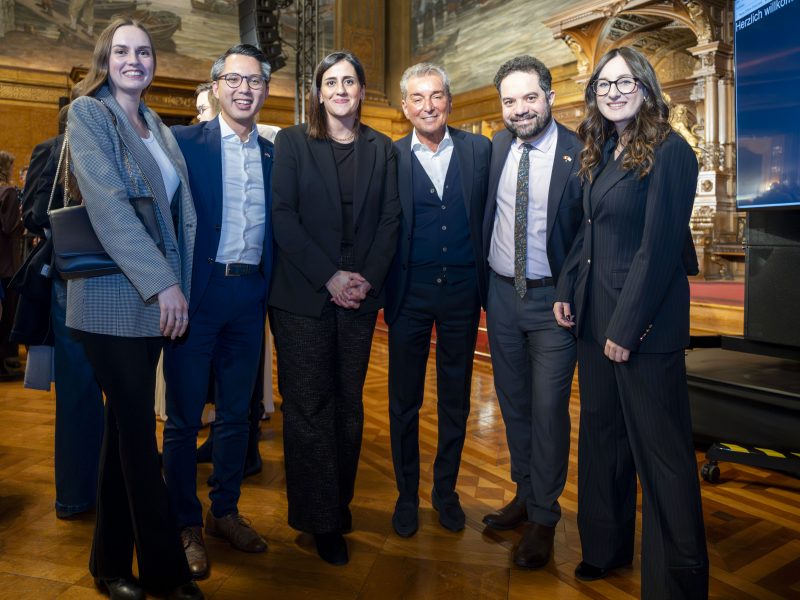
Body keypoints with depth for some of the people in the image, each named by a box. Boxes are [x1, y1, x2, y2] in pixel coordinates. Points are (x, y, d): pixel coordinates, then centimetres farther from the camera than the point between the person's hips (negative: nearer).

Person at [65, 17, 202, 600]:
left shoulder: (159, 129, 17)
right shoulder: (88, 113, -3)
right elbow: (108, 204, -16)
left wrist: (176, 283, 5)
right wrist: (163, 283, -21)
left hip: (157, 299, 7)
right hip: (112, 297, -6)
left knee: (127, 427, 13)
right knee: (138, 431, -1)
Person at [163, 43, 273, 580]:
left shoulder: (274, 155, 11)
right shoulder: (184, 142, -1)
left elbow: (276, 229, 12)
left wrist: (273, 291, 2)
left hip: (250, 295, 4)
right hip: (198, 291, -4)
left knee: (237, 413, 13)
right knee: (184, 415, 6)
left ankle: (225, 511, 29)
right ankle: (186, 525, 21)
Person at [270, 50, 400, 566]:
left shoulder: (381, 148, 11)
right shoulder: (292, 142, 4)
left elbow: (390, 218, 5)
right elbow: (284, 217, -5)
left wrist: (367, 277, -9)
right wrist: (329, 277, -13)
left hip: (360, 292, 2)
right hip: (303, 294, -2)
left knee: (349, 403, 10)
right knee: (309, 406, 2)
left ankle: (341, 501, 26)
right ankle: (322, 521, 15)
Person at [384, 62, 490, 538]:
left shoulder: (479, 150, 3)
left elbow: (491, 217, 1)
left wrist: (489, 285, -5)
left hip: (462, 289, 1)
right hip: (410, 291, -1)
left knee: (456, 399, 13)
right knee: (404, 400, 10)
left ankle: (446, 490, 32)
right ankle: (407, 494, 28)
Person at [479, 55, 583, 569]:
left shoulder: (579, 154, -11)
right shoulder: (495, 149, 3)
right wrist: (483, 282, 7)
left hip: (553, 300, -4)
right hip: (502, 294, 5)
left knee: (548, 409, 3)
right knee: (513, 403, 16)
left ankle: (544, 517, 22)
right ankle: (525, 495, 36)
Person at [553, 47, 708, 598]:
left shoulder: (669, 152, -11)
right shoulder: (601, 153, 12)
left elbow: (659, 247, -17)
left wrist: (626, 327, -17)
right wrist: (567, 291, 5)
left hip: (645, 319, -8)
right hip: (593, 314, 8)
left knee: (660, 448, 2)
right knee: (601, 432, 16)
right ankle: (604, 547, 34)